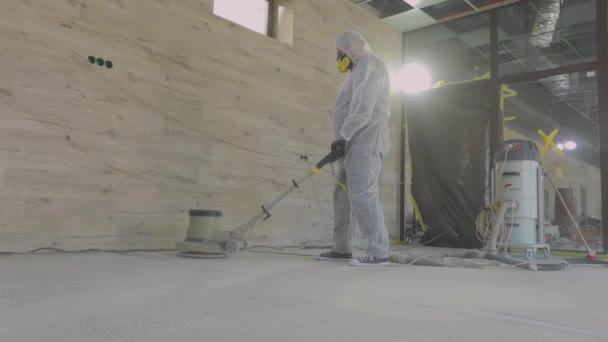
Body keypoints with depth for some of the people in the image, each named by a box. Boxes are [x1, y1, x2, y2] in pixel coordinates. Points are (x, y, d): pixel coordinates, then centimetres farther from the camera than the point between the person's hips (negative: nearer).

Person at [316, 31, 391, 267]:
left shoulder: (369, 66, -4)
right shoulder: (359, 70, 28)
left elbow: (363, 108, -18)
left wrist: (343, 135, -21)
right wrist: (345, 140, 14)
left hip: (365, 142, -10)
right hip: (355, 144, 10)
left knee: (363, 196, -16)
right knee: (343, 196, 9)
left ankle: (379, 253, -13)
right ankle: (342, 249, 15)